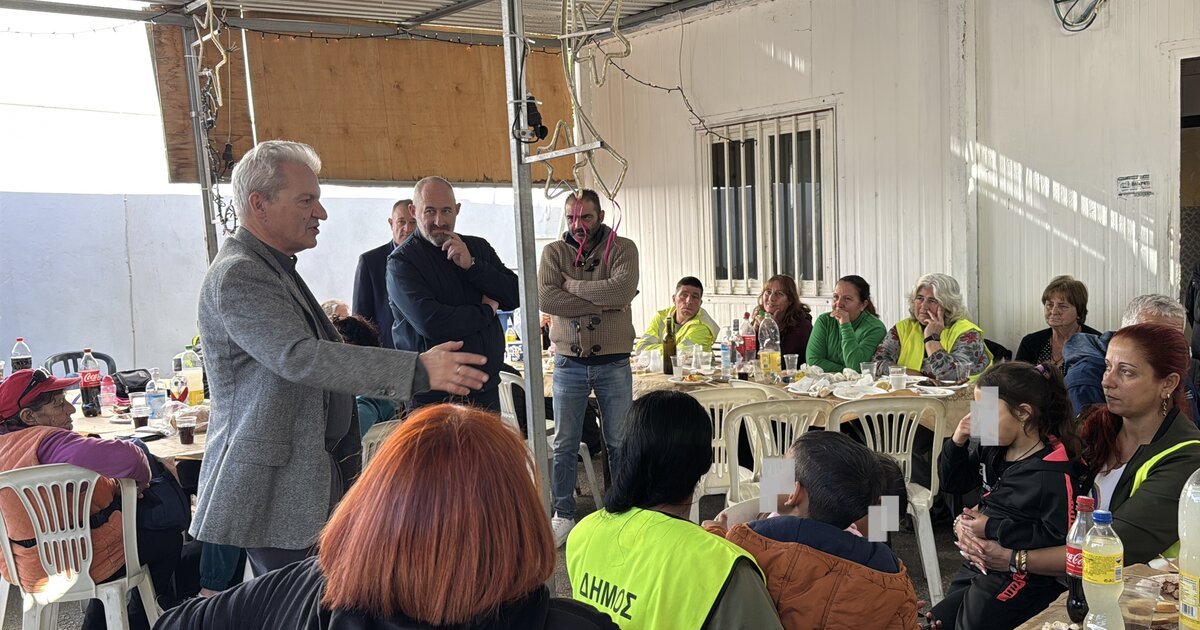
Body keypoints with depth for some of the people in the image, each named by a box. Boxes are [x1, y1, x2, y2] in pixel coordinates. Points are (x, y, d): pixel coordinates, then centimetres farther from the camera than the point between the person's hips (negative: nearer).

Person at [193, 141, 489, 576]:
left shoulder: (272, 268, 15)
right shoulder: (237, 276, -19)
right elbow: (299, 357, -32)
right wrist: (417, 370, -37)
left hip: (309, 483, 10)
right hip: (274, 493, -10)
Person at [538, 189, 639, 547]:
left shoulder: (622, 249, -1)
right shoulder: (554, 252, 2)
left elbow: (623, 290, -21)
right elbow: (544, 298, -15)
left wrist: (573, 285, -12)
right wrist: (602, 303, -18)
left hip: (614, 363, -1)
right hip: (569, 363, 1)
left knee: (619, 443, 9)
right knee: (564, 444, 7)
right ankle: (563, 515, 20)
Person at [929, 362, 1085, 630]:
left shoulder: (1054, 473, -23)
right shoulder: (991, 449, 0)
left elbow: (1060, 537, -27)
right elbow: (953, 483, 13)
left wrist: (992, 528, -24)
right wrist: (957, 443, -6)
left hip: (1020, 575, -8)